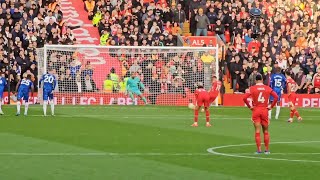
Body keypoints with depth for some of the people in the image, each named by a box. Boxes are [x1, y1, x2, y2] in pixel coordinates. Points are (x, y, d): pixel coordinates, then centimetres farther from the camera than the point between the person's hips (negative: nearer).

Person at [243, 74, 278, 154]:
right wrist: (271, 106, 2)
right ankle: (267, 150, 11)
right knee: (266, 131, 10)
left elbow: (244, 98, -13)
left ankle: (259, 149, -3)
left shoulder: (252, 88, -3)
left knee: (257, 131, 1)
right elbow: (276, 97, -4)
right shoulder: (267, 88, 2)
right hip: (265, 110, 1)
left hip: (256, 111, -1)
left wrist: (249, 106, -2)